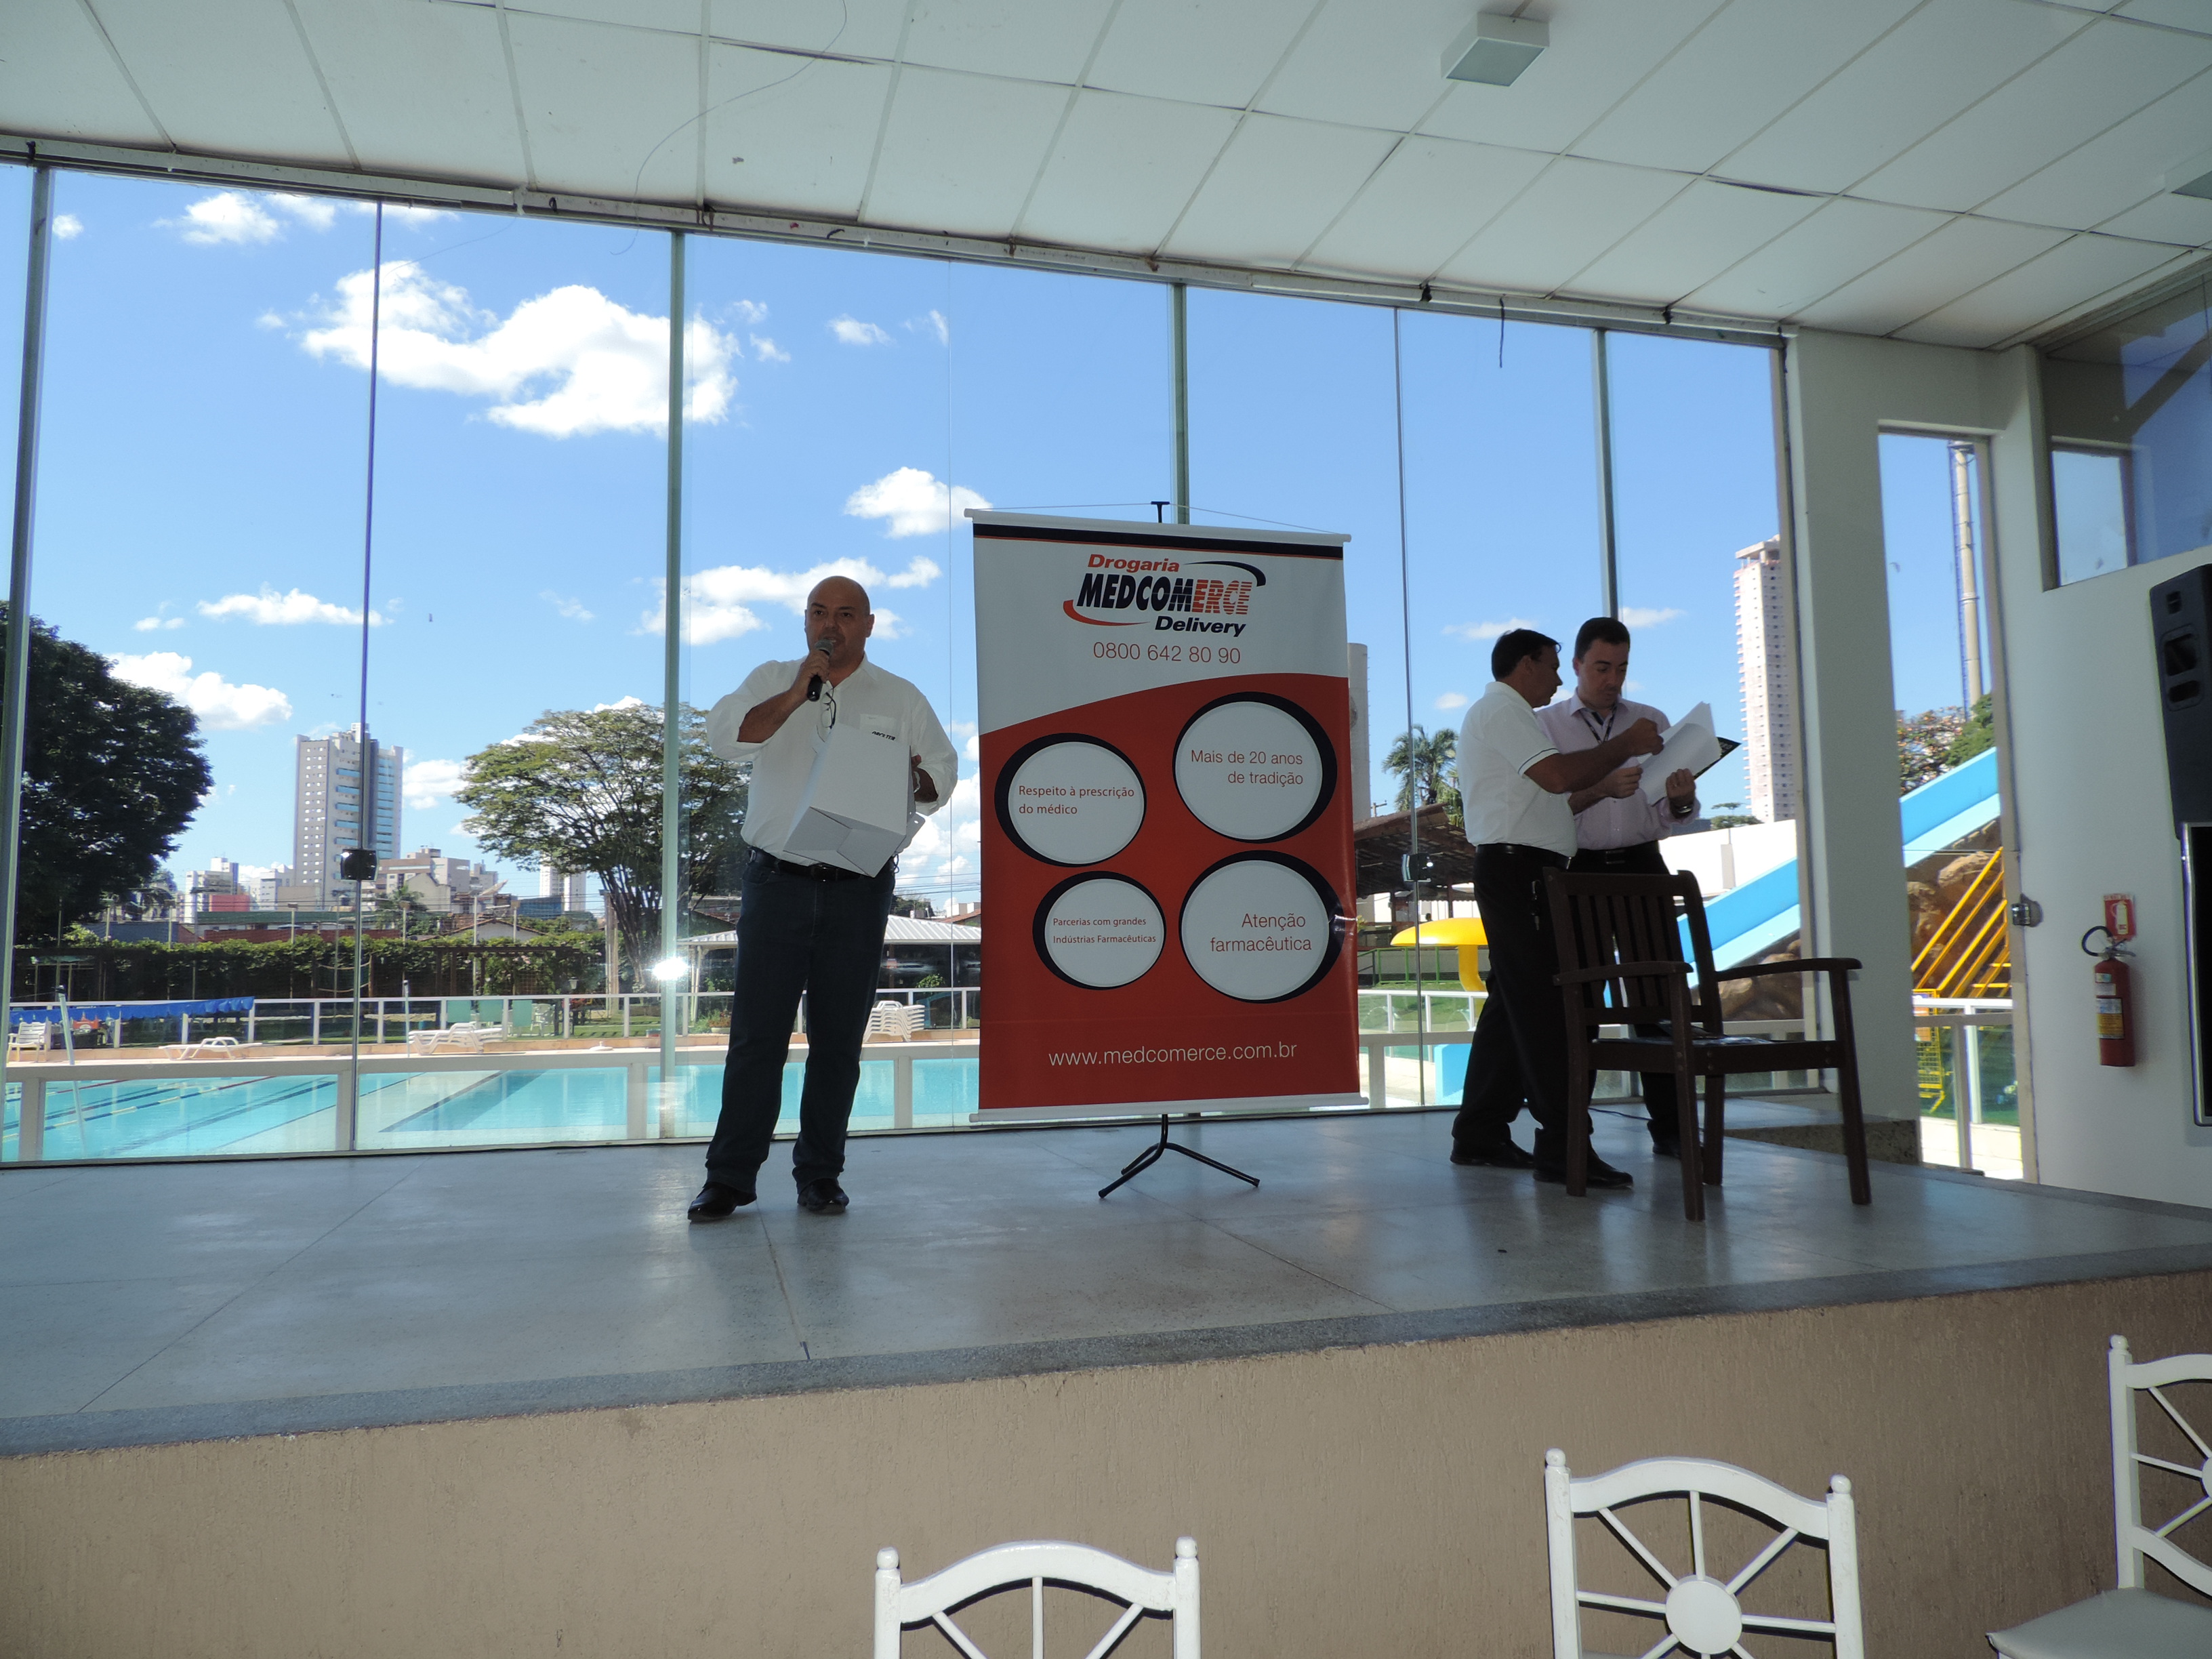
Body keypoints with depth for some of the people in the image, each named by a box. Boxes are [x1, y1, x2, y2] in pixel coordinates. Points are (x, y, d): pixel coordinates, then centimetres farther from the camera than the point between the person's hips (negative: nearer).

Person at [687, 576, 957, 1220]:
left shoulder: (901, 698, 12)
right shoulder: (772, 681, 11)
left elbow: (942, 774, 11)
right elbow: (724, 735, -6)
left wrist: (913, 777, -11)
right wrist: (797, 694, -14)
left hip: (859, 890, 1)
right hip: (776, 883, 0)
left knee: (838, 1038, 5)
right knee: (757, 1032, 0)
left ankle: (819, 1173, 16)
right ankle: (730, 1175, 9)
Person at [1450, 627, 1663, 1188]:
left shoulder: (1498, 714, 27)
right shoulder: (1502, 710, -7)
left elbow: (1542, 799, 25)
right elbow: (1558, 776, -21)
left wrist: (1607, 781, 17)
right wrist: (1623, 746, -9)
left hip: (1513, 872, 11)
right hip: (1517, 867, -11)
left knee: (1513, 1003, 12)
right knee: (1544, 1005, -12)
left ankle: (1480, 1133, 16)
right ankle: (1561, 1146, -12)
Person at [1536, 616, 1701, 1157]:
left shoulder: (1653, 721, 13)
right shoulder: (1545, 724, 5)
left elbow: (1673, 818, 12)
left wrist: (1683, 798, -12)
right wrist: (1602, 788, -21)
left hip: (1642, 868, 2)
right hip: (1580, 872, -2)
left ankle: (1670, 1126, 4)